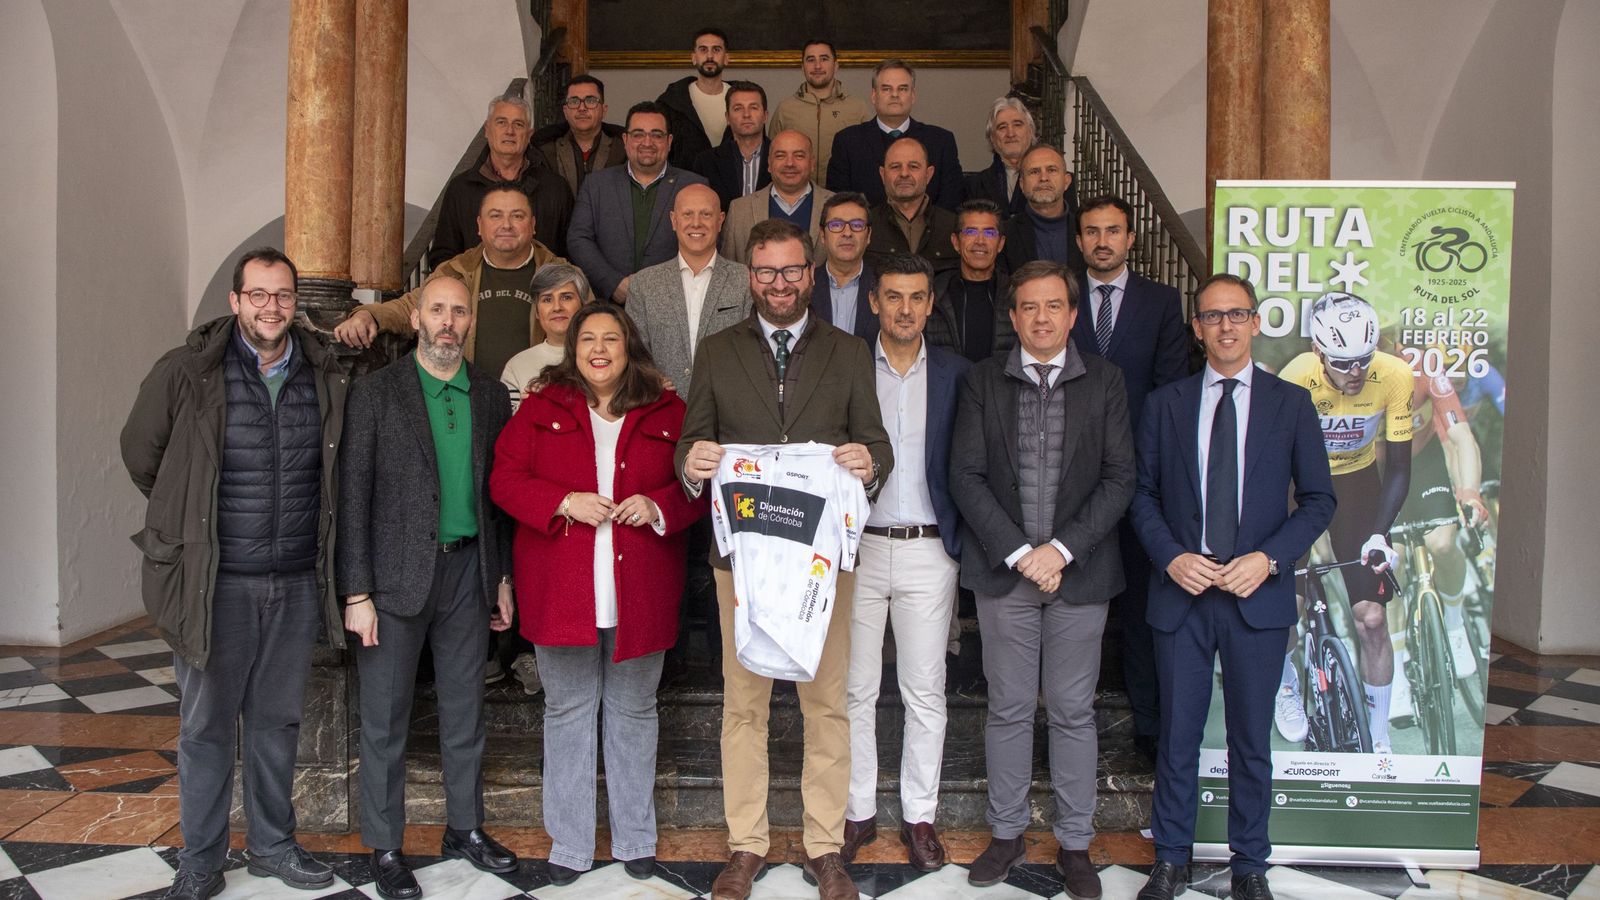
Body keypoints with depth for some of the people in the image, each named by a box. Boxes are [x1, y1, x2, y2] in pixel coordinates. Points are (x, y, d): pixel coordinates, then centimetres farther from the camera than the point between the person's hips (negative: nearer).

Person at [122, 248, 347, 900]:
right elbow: (141, 454, 7)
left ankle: (271, 844, 30)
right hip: (216, 580, -2)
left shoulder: (328, 379, 2)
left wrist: (302, 522, 10)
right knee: (207, 725, 8)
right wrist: (189, 520, 11)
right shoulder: (185, 371, -6)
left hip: (297, 581, 3)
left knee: (278, 721, 14)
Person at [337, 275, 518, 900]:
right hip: (397, 575, -3)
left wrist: (503, 577, 10)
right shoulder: (376, 392, -5)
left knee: (465, 712, 14)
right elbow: (353, 496, -7)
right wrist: (357, 593, -11)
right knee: (384, 720, 7)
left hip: (467, 573, 4)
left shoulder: (491, 397, 7)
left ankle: (465, 829, 30)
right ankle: (385, 848, 21)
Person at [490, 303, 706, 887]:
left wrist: (660, 506, -12)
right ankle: (570, 845, 21)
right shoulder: (542, 407, 4)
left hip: (640, 592, 0)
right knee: (568, 711, 9)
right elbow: (504, 479, -1)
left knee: (633, 711, 11)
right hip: (562, 590, 0)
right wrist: (565, 502, -15)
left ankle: (635, 839, 26)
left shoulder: (665, 412, 5)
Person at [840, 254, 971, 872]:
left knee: (925, 693, 8)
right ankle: (857, 813, 22)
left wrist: (960, 539, -3)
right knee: (855, 690, 7)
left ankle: (919, 815, 22)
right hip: (857, 545, 0)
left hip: (928, 549, 1)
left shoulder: (955, 374, 4)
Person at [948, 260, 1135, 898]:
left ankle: (1074, 843, 22)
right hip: (1002, 571, 0)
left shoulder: (1104, 381, 3)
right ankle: (1006, 833, 25)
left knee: (1073, 712, 8)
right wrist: (1018, 552, -11)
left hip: (1079, 573, 0)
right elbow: (965, 474, -2)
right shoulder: (983, 381, 4)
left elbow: (1119, 478, -2)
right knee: (1008, 710, 9)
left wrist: (1062, 548, -12)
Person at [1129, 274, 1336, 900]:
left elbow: (1318, 498, 3)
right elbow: (1142, 493, 6)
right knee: (1178, 735, 9)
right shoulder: (1165, 403, 5)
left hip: (1258, 594, 0)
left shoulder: (1291, 403, 3)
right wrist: (1171, 556, -10)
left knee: (1252, 740, 10)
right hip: (1181, 591, 0)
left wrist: (1269, 558, -11)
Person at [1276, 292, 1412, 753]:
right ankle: (1286, 683, 31)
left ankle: (1379, 740, 12)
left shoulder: (1394, 376, -24)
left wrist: (1380, 533, -28)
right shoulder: (1295, 380, -29)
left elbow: (1398, 466, -16)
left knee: (1371, 617, -4)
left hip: (1357, 481, 1)